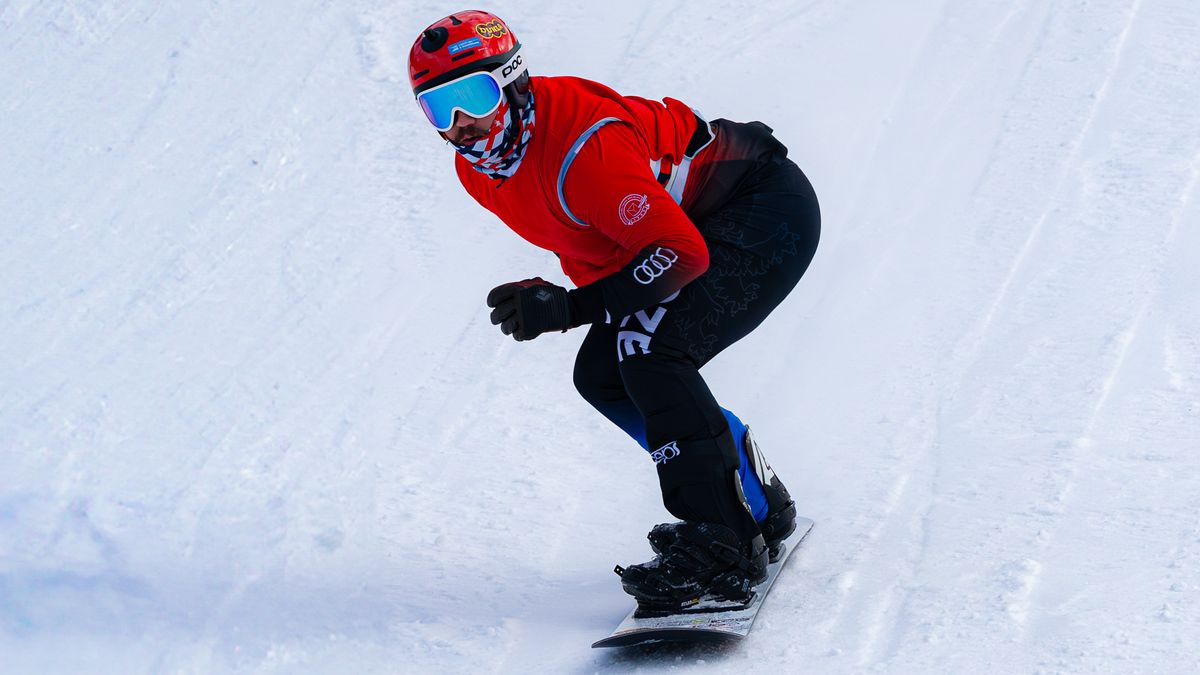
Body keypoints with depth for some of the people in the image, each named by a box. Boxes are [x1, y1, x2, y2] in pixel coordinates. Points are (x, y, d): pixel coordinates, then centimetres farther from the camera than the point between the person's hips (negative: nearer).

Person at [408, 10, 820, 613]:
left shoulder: (579, 146, -33)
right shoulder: (478, 167, -3)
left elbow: (681, 252, -34)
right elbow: (586, 243, 14)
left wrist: (571, 308, -36)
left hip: (770, 215, -10)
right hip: (693, 222, 10)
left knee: (649, 354, -27)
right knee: (601, 375, 2)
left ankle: (721, 546, -27)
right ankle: (758, 501, 16)